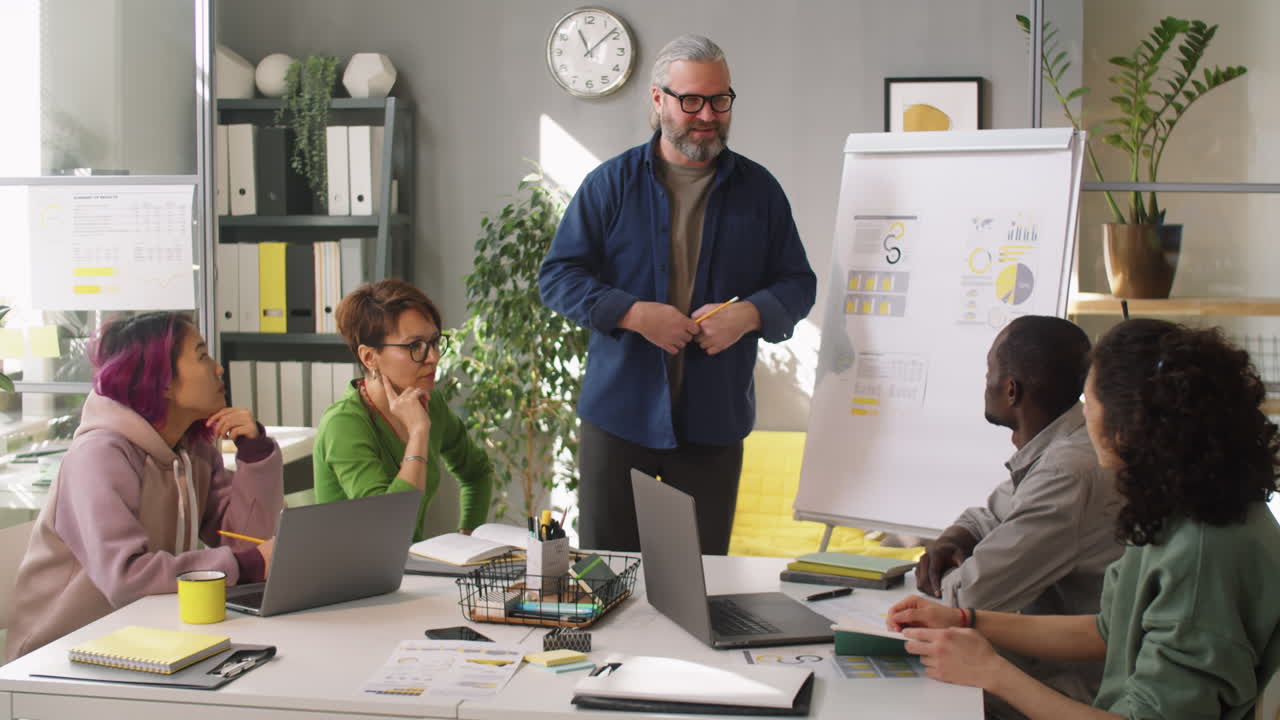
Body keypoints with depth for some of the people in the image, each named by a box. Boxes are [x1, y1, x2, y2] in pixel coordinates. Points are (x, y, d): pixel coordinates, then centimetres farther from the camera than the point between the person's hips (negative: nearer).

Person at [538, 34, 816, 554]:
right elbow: (556, 276, -1)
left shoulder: (759, 190, 8)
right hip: (620, 411, -1)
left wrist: (748, 315, -11)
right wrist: (634, 314, -15)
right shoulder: (611, 184, 2)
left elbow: (799, 283, 10)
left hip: (714, 419, 2)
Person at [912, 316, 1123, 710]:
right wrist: (953, 541, 1)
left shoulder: (1070, 472, -26)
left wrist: (947, 581, -3)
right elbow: (989, 516, 23)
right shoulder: (1053, 449, 7)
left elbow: (974, 593, -26)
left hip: (1071, 688, -9)